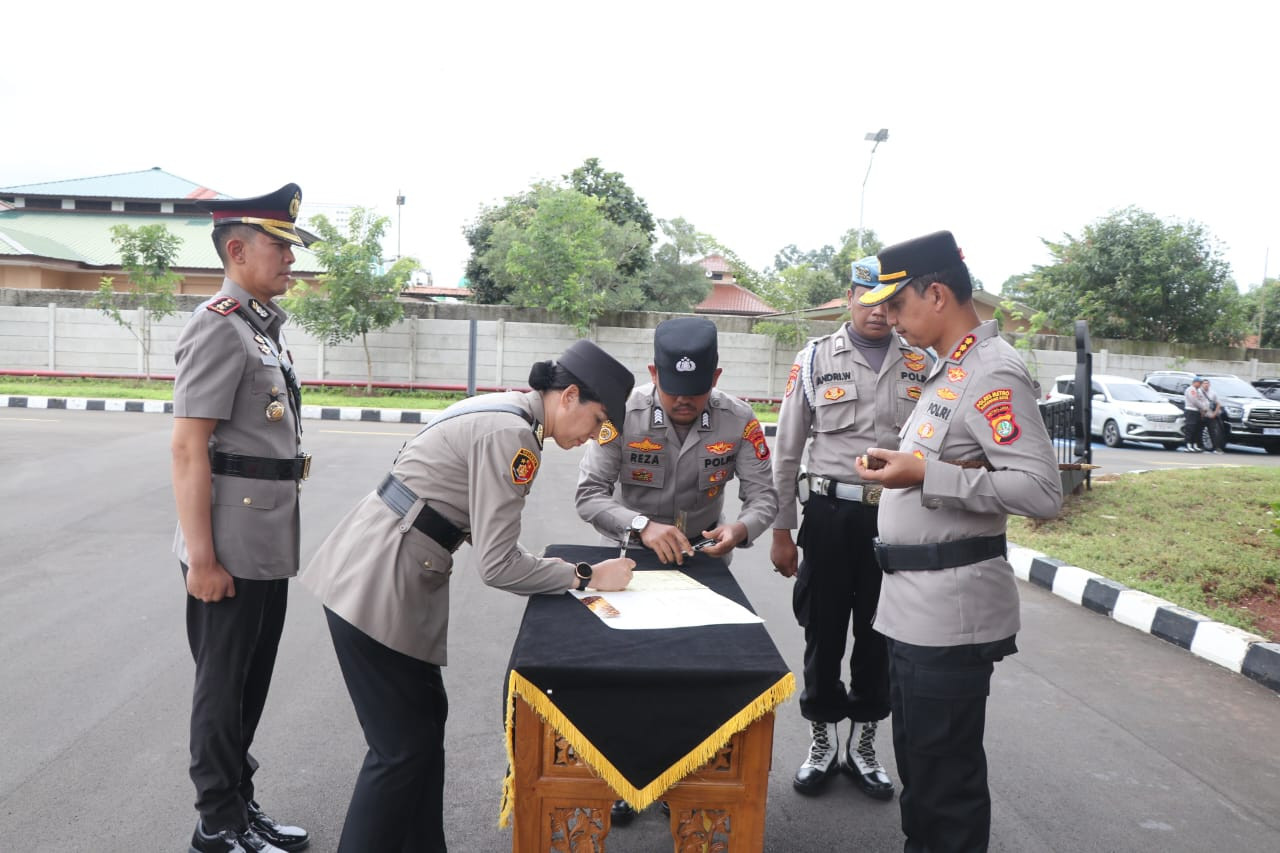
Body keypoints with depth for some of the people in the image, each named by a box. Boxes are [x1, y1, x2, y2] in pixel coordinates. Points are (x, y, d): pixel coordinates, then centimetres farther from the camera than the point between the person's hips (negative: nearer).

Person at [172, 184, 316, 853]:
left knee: (251, 683, 18)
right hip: (230, 554, -9)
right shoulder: (218, 329, -15)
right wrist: (202, 559, -20)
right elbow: (188, 450, -20)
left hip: (268, 548, 9)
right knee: (223, 686, 6)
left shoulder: (264, 327, 13)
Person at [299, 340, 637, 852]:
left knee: (425, 718, 18)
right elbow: (497, 565, -21)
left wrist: (557, 571, 5)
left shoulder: (506, 413, 9)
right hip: (376, 590, -10)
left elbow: (484, 532, 13)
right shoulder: (512, 435, -21)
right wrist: (586, 577, -11)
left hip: (394, 577, 10)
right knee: (402, 746, 2)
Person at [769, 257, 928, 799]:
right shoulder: (816, 359, 0)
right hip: (830, 514, -1)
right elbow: (786, 451, 2)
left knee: (879, 634, 13)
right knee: (824, 632, 9)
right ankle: (822, 742, 29)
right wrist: (780, 531, 0)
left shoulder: (920, 366, 4)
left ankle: (863, 744, 31)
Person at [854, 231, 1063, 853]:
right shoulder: (949, 371, 14)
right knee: (917, 762, 22)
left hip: (950, 614, -10)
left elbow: (1043, 491, -24)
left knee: (946, 777, 3)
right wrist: (900, 469, 12)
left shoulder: (992, 373, -16)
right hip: (915, 607, 10)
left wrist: (926, 474, -25)